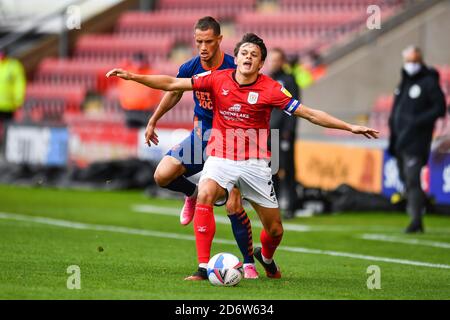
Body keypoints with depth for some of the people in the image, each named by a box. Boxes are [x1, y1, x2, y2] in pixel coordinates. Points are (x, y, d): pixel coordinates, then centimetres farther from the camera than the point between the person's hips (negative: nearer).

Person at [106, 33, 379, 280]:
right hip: (220, 158, 0)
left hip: (255, 163, 0)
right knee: (205, 196, -32)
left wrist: (349, 127, -10)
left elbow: (309, 113, -5)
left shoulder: (271, 89, -7)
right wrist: (132, 76, -8)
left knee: (275, 230, 4)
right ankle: (204, 267, -26)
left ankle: (266, 258, 42)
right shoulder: (218, 80, -4)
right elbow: (172, 84, -2)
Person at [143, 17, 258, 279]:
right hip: (201, 133, 4)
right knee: (163, 175, -13)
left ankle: (249, 264, 5)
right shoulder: (191, 68, -4)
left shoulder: (233, 71, -19)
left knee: (234, 205, -10)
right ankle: (193, 194, 22)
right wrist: (153, 121, 23)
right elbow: (174, 93, 16)